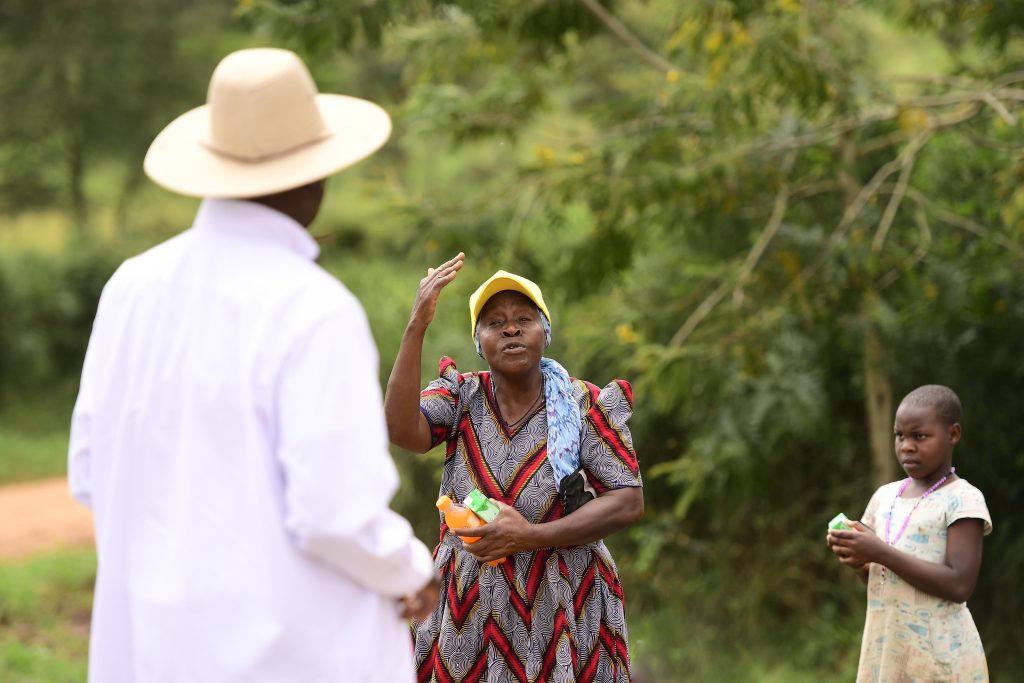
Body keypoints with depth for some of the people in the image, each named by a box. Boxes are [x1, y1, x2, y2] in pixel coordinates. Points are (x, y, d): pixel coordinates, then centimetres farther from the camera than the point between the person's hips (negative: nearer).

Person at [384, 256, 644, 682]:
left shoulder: (586, 406, -5)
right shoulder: (461, 397, 1)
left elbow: (629, 503, -10)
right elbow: (402, 431, -19)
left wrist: (532, 537, -19)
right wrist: (417, 326, -23)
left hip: (561, 611, -1)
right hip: (469, 610, 1)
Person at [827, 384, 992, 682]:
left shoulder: (963, 500, -9)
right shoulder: (885, 496, 11)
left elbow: (959, 585, -19)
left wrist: (882, 553, -21)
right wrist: (858, 559, -6)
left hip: (940, 655, -6)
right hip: (885, 648, 6)